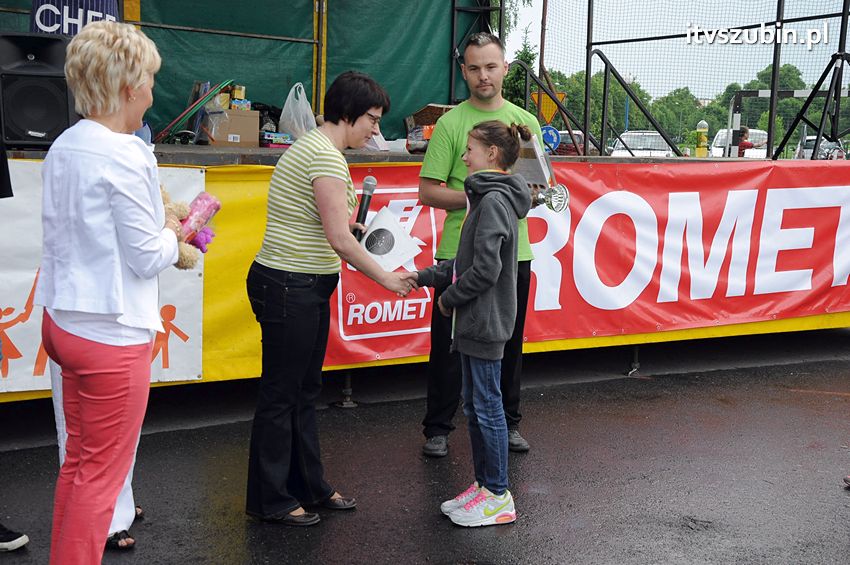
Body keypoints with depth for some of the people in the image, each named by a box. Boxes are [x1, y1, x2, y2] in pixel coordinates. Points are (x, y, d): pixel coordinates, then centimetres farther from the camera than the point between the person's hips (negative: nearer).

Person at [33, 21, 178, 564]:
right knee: (101, 475, 4)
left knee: (78, 462, 20)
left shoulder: (63, 148, 7)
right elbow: (148, 258, -17)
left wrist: (159, 225, 11)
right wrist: (173, 232, 4)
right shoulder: (125, 156, -18)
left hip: (64, 321, 9)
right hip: (112, 333, -8)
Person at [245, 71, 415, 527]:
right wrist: (385, 278, -11)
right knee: (281, 394, 1)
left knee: (304, 391, 17)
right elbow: (340, 241, -20)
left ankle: (309, 486, 29)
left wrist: (344, 224, 7)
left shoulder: (314, 147, 14)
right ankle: (268, 500, 14)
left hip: (305, 288, 10)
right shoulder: (327, 156, -17)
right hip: (289, 288, -10)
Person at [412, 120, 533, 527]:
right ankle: (482, 484, 26)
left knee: (487, 407, -2)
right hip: (475, 322, 10)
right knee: (474, 406, 15)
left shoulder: (494, 200, -16)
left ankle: (498, 496, 9)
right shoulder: (489, 197, 15)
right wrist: (422, 277, 12)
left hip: (485, 323, -10)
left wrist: (448, 299, -11)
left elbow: (486, 268, -23)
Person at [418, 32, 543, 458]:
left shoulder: (526, 122, 9)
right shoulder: (450, 123, -3)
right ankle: (437, 429, 16)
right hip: (461, 251, -3)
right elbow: (427, 192, -6)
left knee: (509, 344, 13)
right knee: (449, 345, 3)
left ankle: (508, 422, 28)